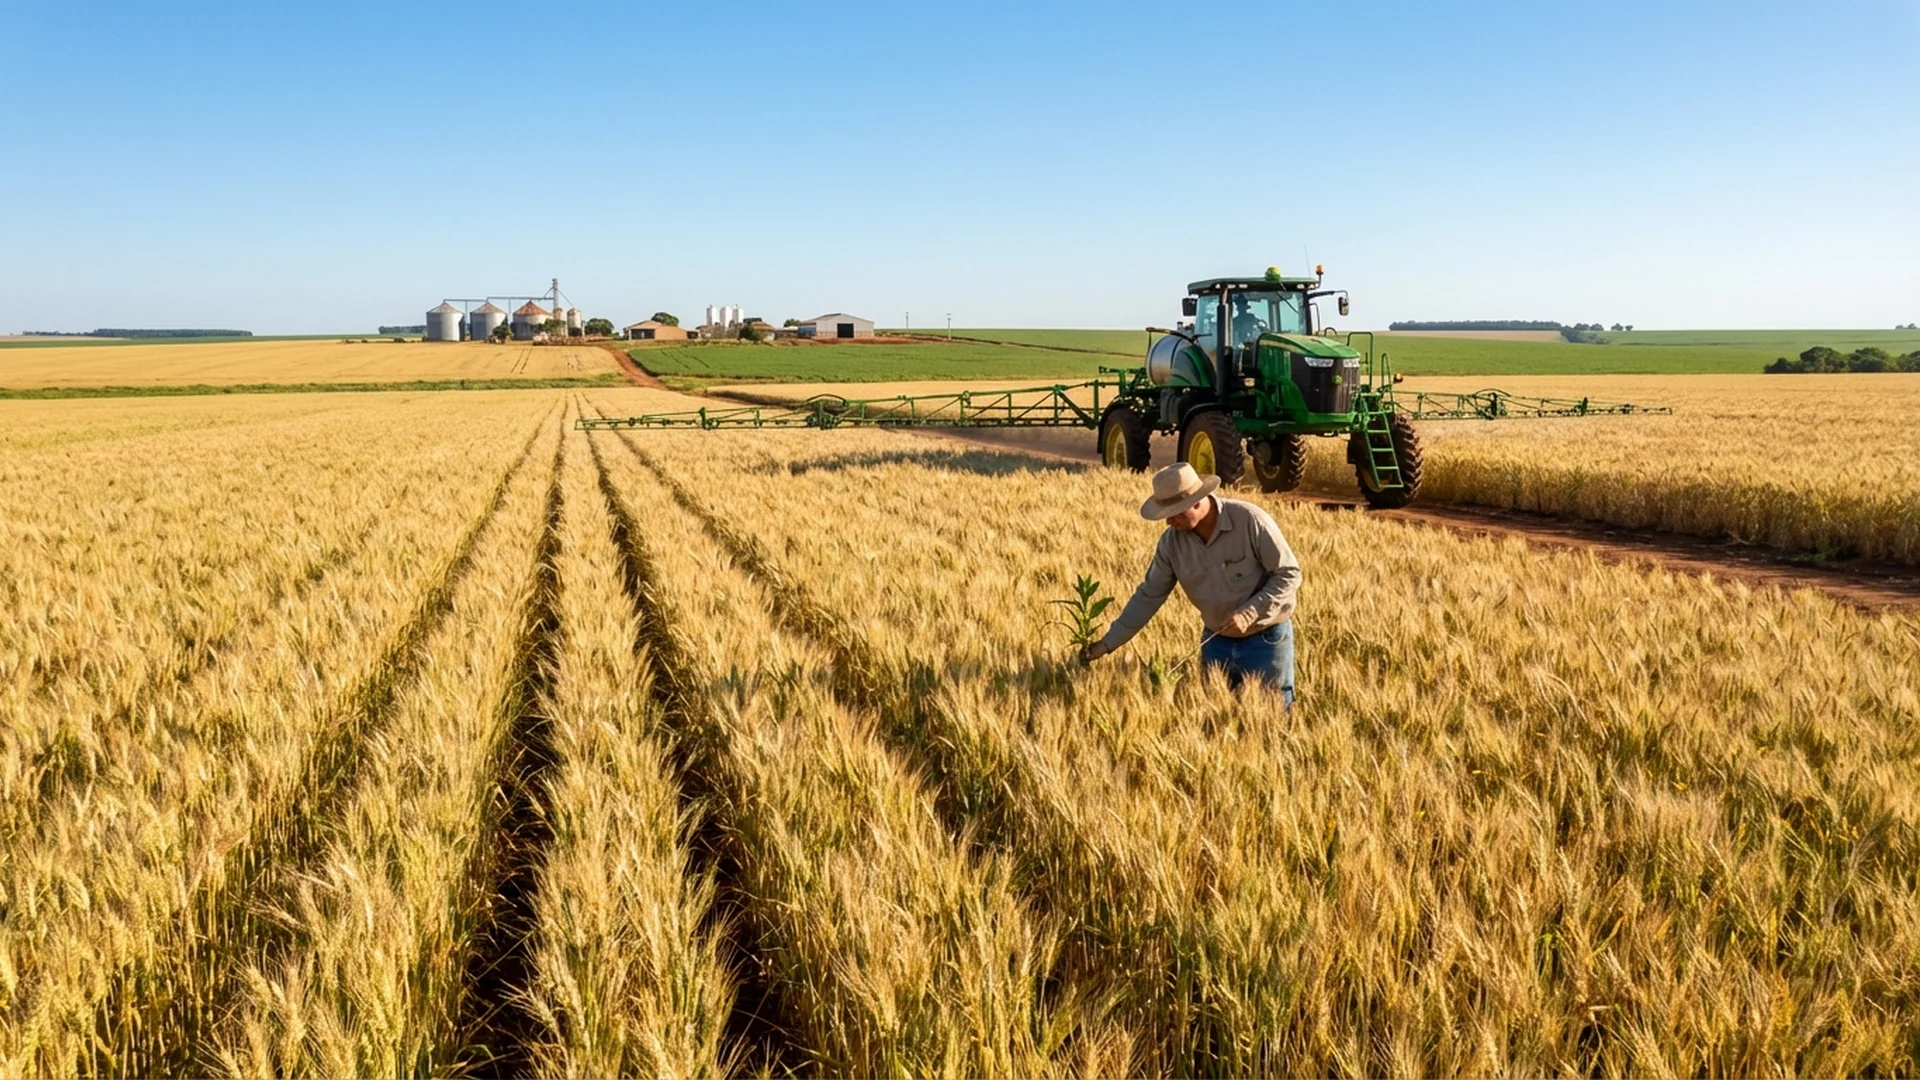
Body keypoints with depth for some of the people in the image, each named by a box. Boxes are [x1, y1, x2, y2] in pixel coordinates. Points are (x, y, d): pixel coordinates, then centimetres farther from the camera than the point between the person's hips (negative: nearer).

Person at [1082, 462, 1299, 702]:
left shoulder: (1250, 520, -21)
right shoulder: (1172, 540, -8)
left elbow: (1288, 574, -15)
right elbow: (1149, 595, 1)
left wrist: (1249, 614, -26)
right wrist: (1108, 643, 0)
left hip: (1265, 638, -4)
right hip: (1217, 640, 4)